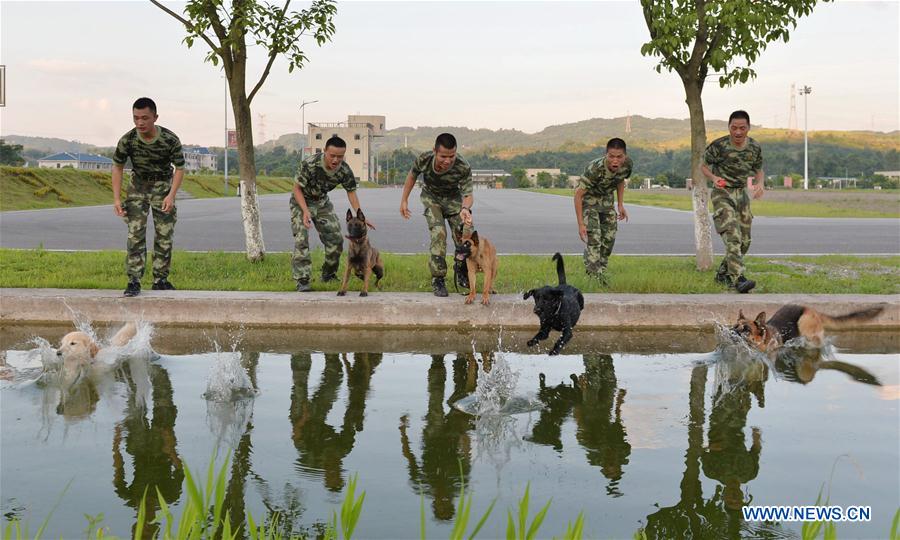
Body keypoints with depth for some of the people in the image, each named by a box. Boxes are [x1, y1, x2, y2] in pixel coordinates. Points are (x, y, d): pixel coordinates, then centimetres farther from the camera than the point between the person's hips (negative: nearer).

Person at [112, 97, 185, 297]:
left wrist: (171, 195, -22)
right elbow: (117, 167, -6)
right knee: (135, 234, -9)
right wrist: (117, 198, -13)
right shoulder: (127, 140, -20)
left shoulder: (170, 140, -24)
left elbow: (179, 168, -11)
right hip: (138, 185, 0)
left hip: (163, 185, 0)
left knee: (165, 235, 2)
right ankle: (134, 281, -8)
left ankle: (160, 279, 14)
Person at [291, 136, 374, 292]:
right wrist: (305, 211, -34)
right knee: (301, 239, -17)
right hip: (301, 201, -5)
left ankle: (328, 275, 22)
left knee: (335, 238, 3)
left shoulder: (345, 170, -19)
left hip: (322, 201, 5)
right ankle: (302, 280, -15)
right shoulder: (310, 164, -33)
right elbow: (297, 188, -23)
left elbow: (351, 192, -4)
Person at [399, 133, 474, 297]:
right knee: (438, 233, -21)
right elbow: (412, 175, -9)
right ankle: (438, 279, -12)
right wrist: (404, 200, -3)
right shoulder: (424, 160, -32)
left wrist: (465, 208, -55)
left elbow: (468, 195, -32)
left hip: (453, 197, 1)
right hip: (431, 197, -1)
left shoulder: (463, 168, -36)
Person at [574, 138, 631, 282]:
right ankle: (593, 277, -19)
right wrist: (581, 224, -31)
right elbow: (578, 194, -30)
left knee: (609, 238, 5)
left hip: (606, 199, 6)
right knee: (593, 238, -18)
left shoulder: (627, 164, -20)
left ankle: (602, 274, 20)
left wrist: (621, 205, 1)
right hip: (588, 198, -6)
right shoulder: (595, 168, -37)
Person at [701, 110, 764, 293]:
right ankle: (738, 279, -31)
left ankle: (723, 273, 27)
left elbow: (758, 170, 13)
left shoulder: (754, 148, -1)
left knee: (744, 240, 8)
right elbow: (703, 166, 0)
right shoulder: (718, 146, -14)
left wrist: (760, 184, -8)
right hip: (722, 194, -6)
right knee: (732, 236, -23)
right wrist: (714, 178, -20)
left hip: (741, 194, 6)